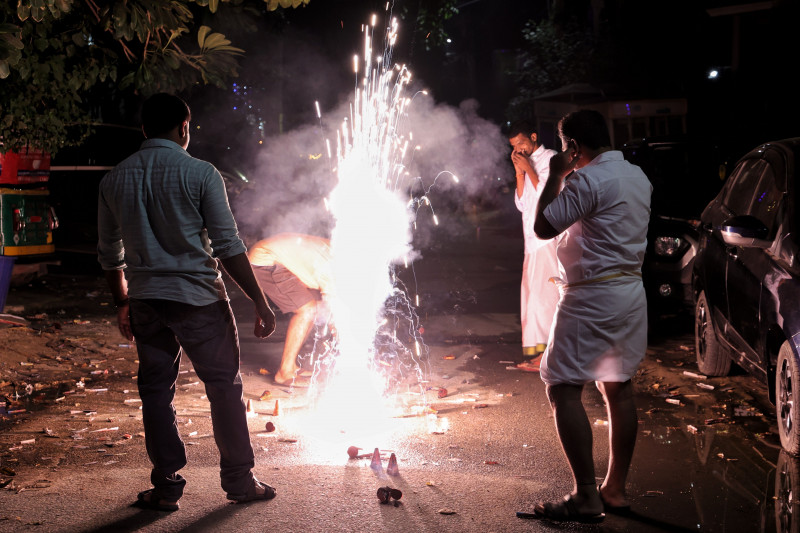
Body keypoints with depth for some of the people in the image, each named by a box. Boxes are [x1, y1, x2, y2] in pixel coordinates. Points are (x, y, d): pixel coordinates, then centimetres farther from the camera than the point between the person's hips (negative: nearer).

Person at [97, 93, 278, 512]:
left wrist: (122, 304, 24)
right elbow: (228, 246, -11)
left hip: (146, 300, 4)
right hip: (199, 297, -4)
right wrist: (260, 302, -6)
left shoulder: (114, 179, 5)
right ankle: (239, 480, 15)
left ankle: (166, 487, 15)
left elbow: (110, 254, 11)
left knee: (155, 390, 11)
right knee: (224, 386, 8)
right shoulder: (200, 173, -8)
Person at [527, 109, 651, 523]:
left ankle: (586, 497, -7)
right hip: (631, 291, 10)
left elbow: (543, 226, -15)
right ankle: (615, 489, 19)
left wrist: (555, 176, -5)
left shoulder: (589, 179, -16)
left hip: (592, 297, -9)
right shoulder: (637, 176, 13)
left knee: (563, 389, -5)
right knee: (618, 388, 14)